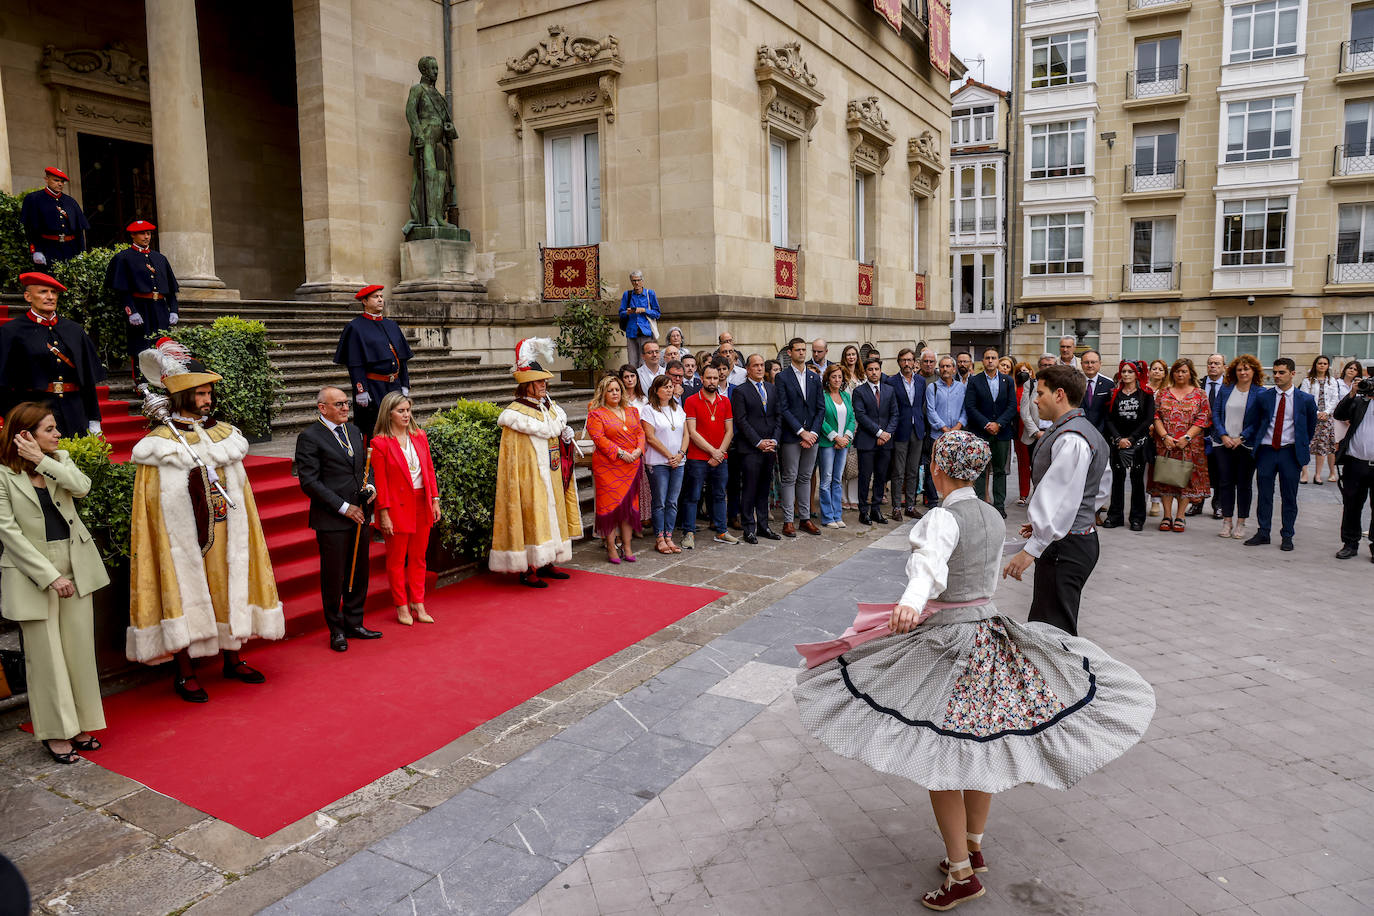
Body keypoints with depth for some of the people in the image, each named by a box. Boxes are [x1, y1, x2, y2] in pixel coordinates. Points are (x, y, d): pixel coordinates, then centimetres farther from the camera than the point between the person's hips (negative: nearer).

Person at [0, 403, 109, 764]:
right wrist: (51, 575, -15)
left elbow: (82, 486, -11)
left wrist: (43, 461, -17)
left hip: (75, 566, 5)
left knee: (79, 649, 8)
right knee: (46, 655, 2)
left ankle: (78, 725, 20)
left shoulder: (59, 459, 8)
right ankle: (56, 733, 14)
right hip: (33, 572, -5)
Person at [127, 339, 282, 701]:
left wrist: (243, 530, 13)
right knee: (185, 594, 2)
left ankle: (233, 660, 26)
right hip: (185, 541, -5)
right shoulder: (160, 443, -7)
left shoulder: (224, 434, 8)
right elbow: (154, 507, -7)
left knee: (229, 592, 12)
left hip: (225, 536, 5)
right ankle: (184, 673, 13)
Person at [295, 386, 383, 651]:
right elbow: (309, 482, -13)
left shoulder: (354, 431, 13)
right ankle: (336, 630, 19)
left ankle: (354, 624, 27)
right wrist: (344, 507, -15)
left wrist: (370, 485, -1)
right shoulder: (310, 437, -9)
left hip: (359, 516, 6)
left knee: (358, 573, 13)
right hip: (332, 520, -6)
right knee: (333, 577, 4)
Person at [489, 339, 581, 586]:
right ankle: (527, 569, 1)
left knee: (550, 513, 11)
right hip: (531, 475, -8)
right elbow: (547, 430, -21)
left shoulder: (548, 406, 13)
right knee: (532, 516, -6)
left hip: (550, 474, 8)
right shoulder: (515, 412, -13)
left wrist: (565, 435, 3)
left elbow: (560, 432, 21)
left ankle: (545, 563, 22)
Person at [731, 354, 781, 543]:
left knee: (764, 489, 11)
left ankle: (763, 526, 19)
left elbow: (779, 416, 11)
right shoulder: (740, 391, -3)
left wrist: (774, 440, -3)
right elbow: (741, 421, -8)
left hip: (770, 447, 5)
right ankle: (748, 529, 5)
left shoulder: (773, 388, 14)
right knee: (749, 489, -3)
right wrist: (758, 442, -13)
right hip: (750, 449, -5)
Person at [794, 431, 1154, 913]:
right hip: (991, 628, 8)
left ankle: (961, 871, 8)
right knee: (979, 748, 18)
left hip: (946, 641, -8)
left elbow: (930, 564, -39)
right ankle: (975, 845, 33)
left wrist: (910, 603, -56)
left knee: (940, 757, 1)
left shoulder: (944, 518, -17)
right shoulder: (993, 518, 7)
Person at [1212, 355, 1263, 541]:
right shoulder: (1225, 390, 7)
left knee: (1244, 484, 4)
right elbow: (1216, 414, 6)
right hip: (1224, 444, 2)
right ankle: (1227, 521, 12)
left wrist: (1241, 438, -12)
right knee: (1225, 483, 4)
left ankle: (1240, 523, 12)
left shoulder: (1261, 393, -2)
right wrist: (1223, 436, -7)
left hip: (1247, 445, -2)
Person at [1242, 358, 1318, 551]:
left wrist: (1302, 448, 11)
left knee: (1289, 497, 5)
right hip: (1266, 450, 1)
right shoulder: (1262, 397, 3)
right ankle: (1262, 533, 15)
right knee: (1264, 495, 6)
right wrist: (1242, 437, -11)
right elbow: (1252, 424, 6)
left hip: (1290, 453, -1)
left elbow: (1311, 426, 12)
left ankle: (1287, 536, 14)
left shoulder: (1305, 399, 1)